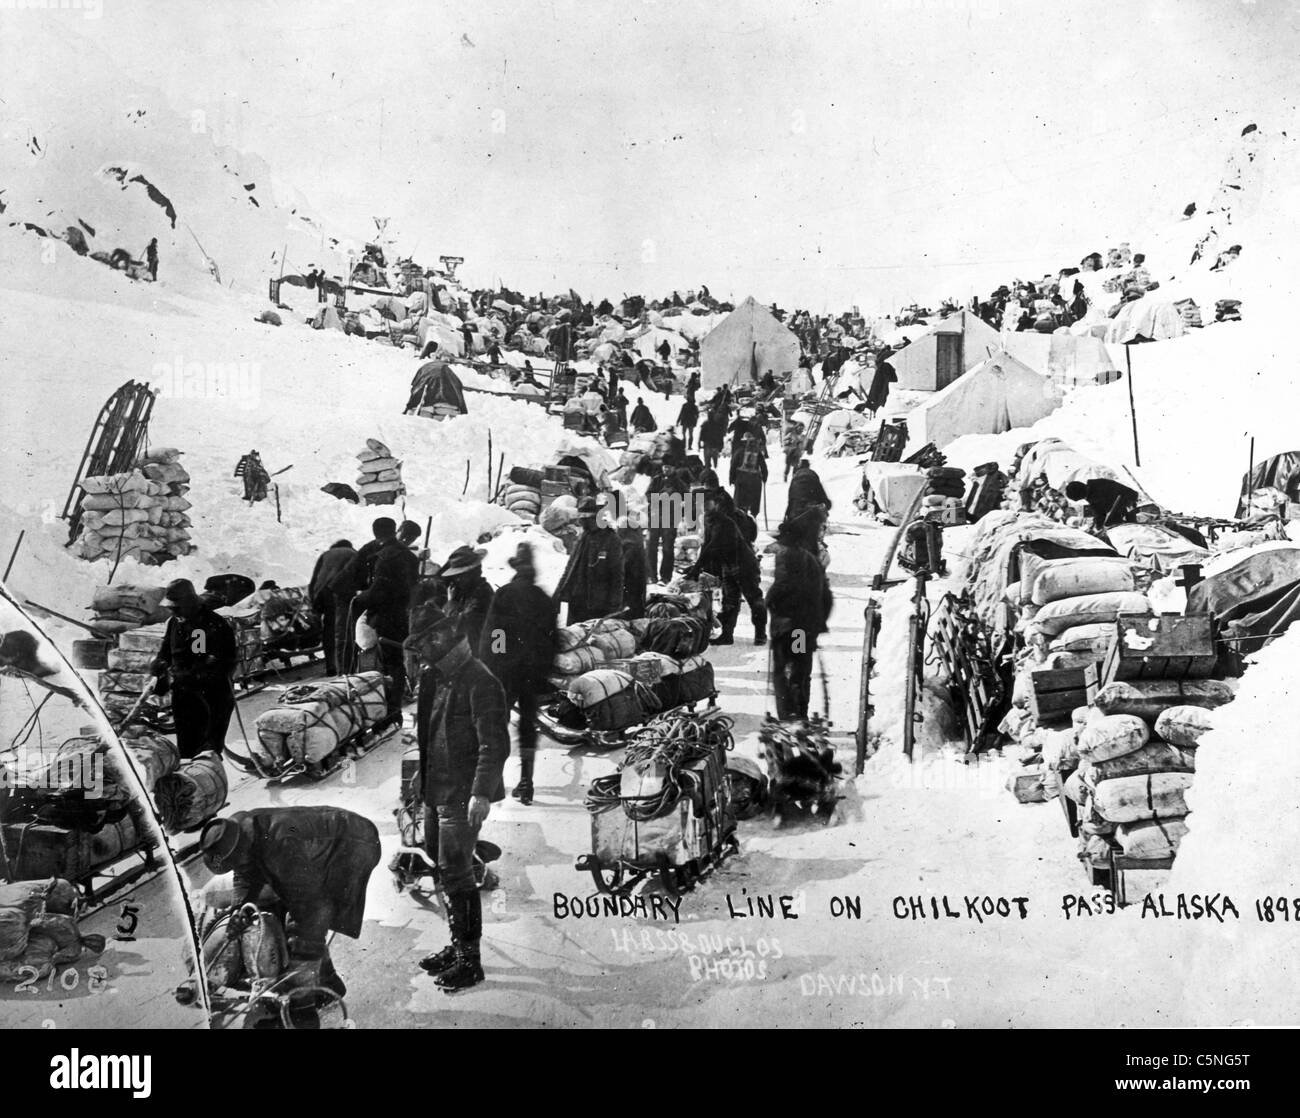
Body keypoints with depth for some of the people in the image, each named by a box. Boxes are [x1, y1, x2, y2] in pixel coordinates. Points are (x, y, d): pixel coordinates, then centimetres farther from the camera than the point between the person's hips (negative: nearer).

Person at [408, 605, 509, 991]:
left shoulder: (478, 681, -17)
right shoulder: (435, 676, 11)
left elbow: (495, 745, -21)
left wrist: (481, 793, -25)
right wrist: (423, 769, 19)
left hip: (463, 796, -9)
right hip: (436, 791, 9)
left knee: (456, 872, -6)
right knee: (444, 867, 16)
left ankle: (470, 960, 3)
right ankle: (459, 945, 30)